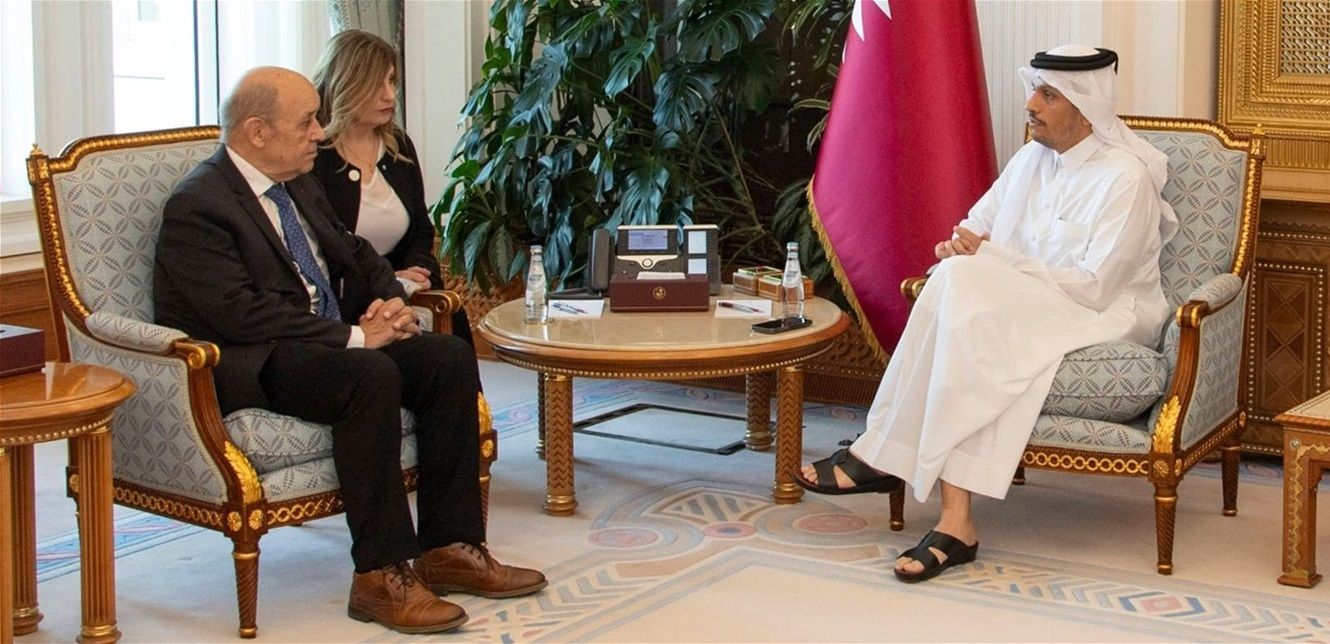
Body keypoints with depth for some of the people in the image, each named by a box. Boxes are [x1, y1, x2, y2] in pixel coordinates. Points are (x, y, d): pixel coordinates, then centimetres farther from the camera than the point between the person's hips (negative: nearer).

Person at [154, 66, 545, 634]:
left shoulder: (299, 186, 15)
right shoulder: (197, 207, -13)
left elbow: (354, 255, 25)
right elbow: (244, 313, -23)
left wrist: (391, 301, 1)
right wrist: (354, 337, -24)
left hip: (329, 344, 9)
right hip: (247, 366, -9)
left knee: (450, 357, -10)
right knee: (372, 375, -34)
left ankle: (449, 546, -8)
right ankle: (381, 576, -28)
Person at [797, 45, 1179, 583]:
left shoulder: (1126, 178, -12)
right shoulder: (1031, 160, 12)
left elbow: (1092, 288, -19)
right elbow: (976, 228, 18)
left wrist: (994, 258, -18)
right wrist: (957, 247, -8)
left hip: (1105, 319, -7)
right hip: (1022, 312, 7)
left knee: (965, 287, -31)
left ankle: (881, 457, -26)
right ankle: (955, 521, -36)